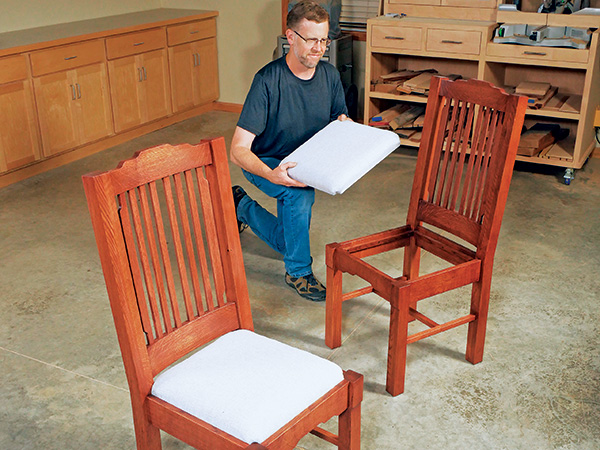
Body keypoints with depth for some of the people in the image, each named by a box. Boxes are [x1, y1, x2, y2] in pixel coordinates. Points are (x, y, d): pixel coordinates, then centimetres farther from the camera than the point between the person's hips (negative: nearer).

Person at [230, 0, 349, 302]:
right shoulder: (268, 80, -28)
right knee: (301, 194, -38)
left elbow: (340, 118, 8)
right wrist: (271, 174, -52)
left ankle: (242, 206, 40)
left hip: (305, 163, 6)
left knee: (288, 242, 14)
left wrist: (344, 123, -19)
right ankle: (299, 272, -15)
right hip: (263, 163, -6)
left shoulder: (329, 75, -10)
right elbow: (238, 150, -32)